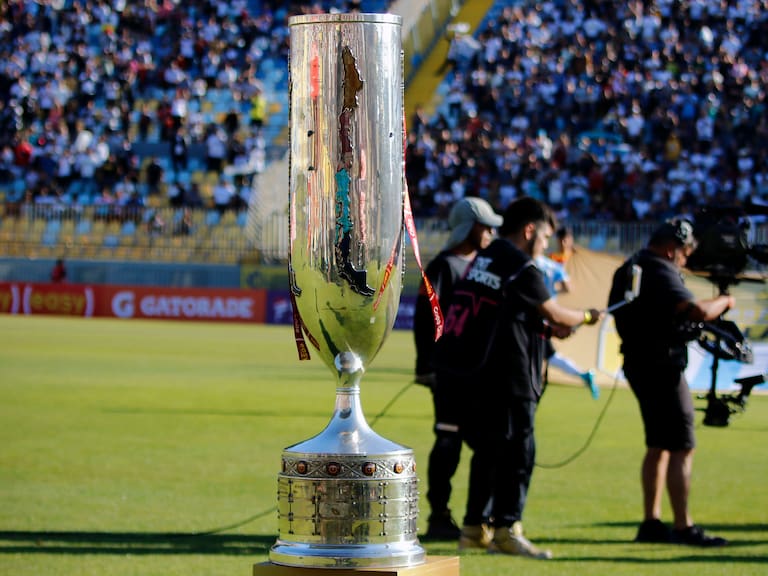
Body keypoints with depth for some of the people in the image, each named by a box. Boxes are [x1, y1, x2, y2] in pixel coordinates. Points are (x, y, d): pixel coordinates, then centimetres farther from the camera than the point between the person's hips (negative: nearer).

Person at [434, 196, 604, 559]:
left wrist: (549, 329, 18)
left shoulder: (481, 261, 17)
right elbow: (554, 314, -1)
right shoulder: (521, 269, -10)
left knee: (487, 451, 17)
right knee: (517, 451, -5)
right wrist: (587, 317, 18)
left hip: (470, 376, 9)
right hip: (504, 377, -9)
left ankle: (474, 528, 20)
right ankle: (507, 530, -10)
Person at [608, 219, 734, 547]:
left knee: (658, 446, 16)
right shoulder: (661, 273, -17)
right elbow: (697, 311, -28)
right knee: (682, 448, -8)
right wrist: (723, 302, -8)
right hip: (662, 367, -10)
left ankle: (651, 523, 18)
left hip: (639, 365, 10)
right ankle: (683, 528, -11)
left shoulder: (628, 270, 14)